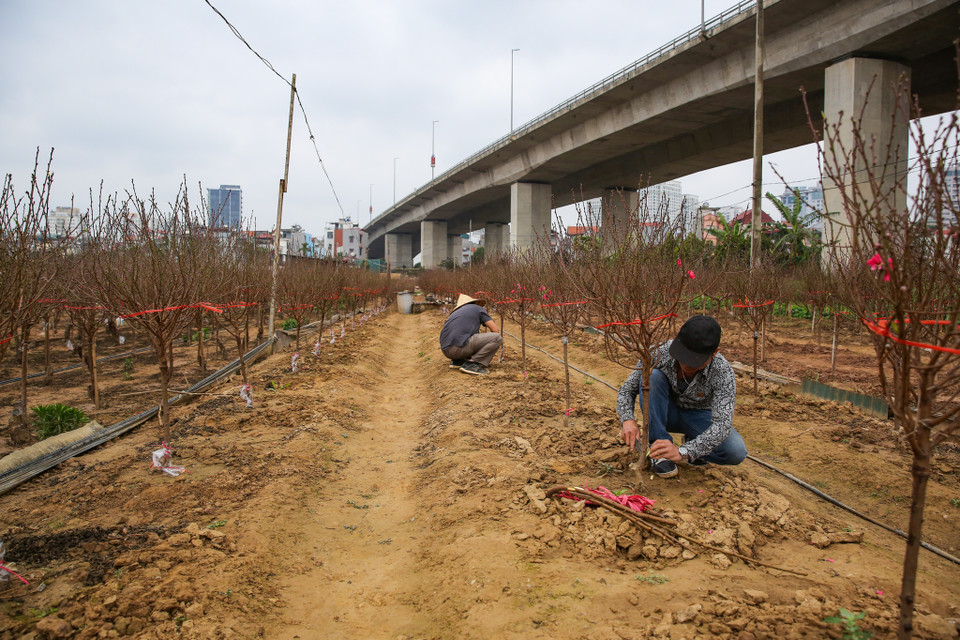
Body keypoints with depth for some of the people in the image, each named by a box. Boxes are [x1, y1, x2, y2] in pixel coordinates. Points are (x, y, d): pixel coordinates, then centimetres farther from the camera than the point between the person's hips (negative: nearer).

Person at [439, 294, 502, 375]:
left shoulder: (455, 313, 32)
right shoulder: (479, 309, 15)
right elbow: (495, 331, 8)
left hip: (446, 350, 8)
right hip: (459, 346, -8)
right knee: (497, 338, 1)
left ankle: (457, 361, 15)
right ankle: (472, 364, -6)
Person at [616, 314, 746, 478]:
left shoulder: (724, 373, -31)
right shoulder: (660, 353, -28)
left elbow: (723, 424, -37)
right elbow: (627, 390, -17)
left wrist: (683, 452, -51)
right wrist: (627, 420, -38)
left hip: (698, 416, -1)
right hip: (664, 413, 1)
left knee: (736, 452, -29)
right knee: (652, 376, -31)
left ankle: (692, 444, 2)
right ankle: (658, 450, -21)